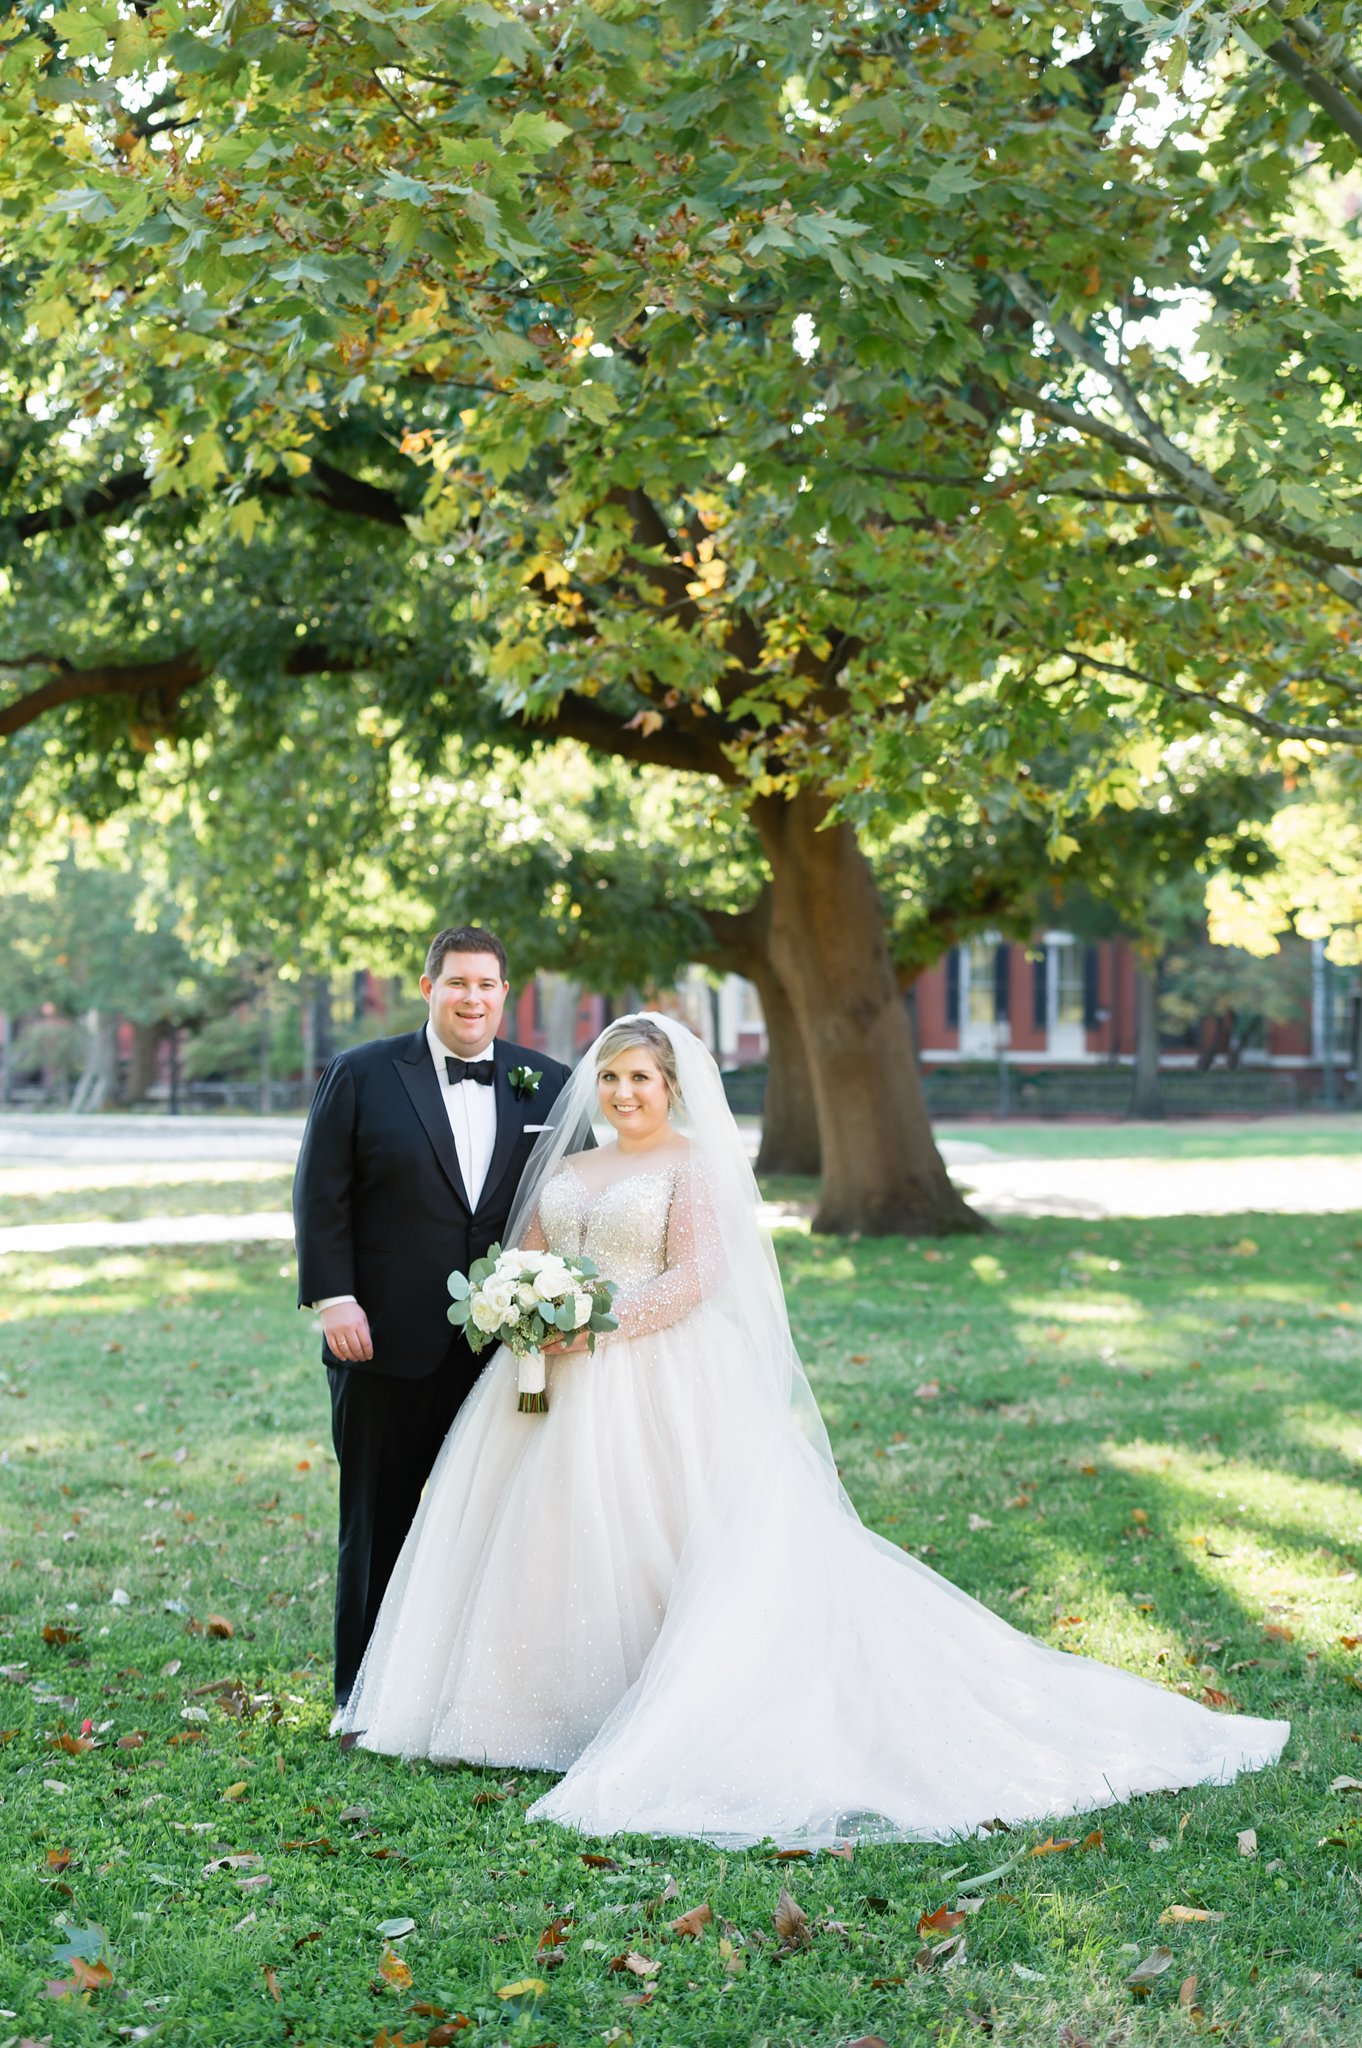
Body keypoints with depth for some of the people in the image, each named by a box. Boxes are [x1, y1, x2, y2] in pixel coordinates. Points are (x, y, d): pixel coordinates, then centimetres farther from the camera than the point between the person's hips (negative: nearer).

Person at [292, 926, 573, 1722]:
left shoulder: (548, 1084, 7)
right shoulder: (362, 1076, 0)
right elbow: (322, 1195, -2)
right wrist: (334, 1299, -11)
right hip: (388, 1345, -2)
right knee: (378, 1522, 8)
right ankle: (363, 1696, 18)